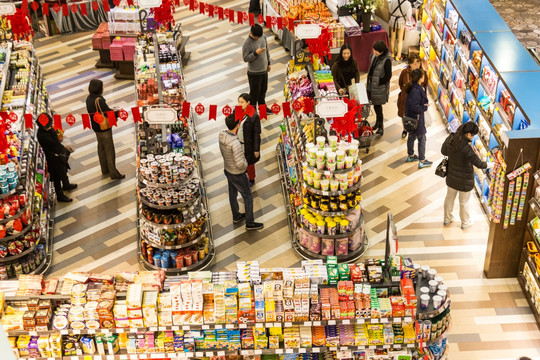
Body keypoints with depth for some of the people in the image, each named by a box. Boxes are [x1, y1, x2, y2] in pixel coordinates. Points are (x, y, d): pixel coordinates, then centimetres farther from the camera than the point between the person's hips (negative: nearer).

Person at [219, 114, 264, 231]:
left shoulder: (222, 135, -11)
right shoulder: (235, 143, -38)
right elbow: (239, 163, -36)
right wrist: (245, 165, -15)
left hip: (227, 170, 8)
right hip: (237, 175, -8)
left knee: (232, 194, 27)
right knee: (248, 197, 11)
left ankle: (236, 216, 48)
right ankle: (250, 223, 25)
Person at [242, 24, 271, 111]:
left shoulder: (263, 38, -2)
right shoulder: (247, 44, -21)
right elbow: (245, 58, -20)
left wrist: (268, 63, 18)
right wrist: (255, 53, -32)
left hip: (264, 70, 7)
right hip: (254, 73, -7)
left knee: (263, 90, 22)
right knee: (254, 93, 5)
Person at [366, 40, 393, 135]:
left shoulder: (387, 60, -21)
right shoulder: (374, 56, 1)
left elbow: (388, 76, -17)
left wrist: (378, 83, -12)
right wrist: (368, 82, 13)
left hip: (380, 88, -7)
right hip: (372, 86, 7)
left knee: (377, 106, -2)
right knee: (375, 105, 18)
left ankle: (381, 127, 12)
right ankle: (378, 121, 37)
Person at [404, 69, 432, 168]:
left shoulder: (413, 87, 0)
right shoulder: (416, 91, -30)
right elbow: (414, 107, -30)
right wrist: (425, 107, -17)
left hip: (411, 117, 10)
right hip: (416, 118, -10)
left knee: (412, 136, 24)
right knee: (422, 139, 3)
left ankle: (410, 156, 42)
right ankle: (422, 161, 12)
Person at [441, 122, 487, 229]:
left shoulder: (449, 139, -16)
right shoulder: (467, 149, -34)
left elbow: (443, 151, 4)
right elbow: (479, 164, -23)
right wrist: (487, 164, -4)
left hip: (451, 177, 5)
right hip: (464, 180, -5)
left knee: (449, 197, 27)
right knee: (464, 202, 18)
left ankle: (447, 219, 47)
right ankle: (465, 222, 41)